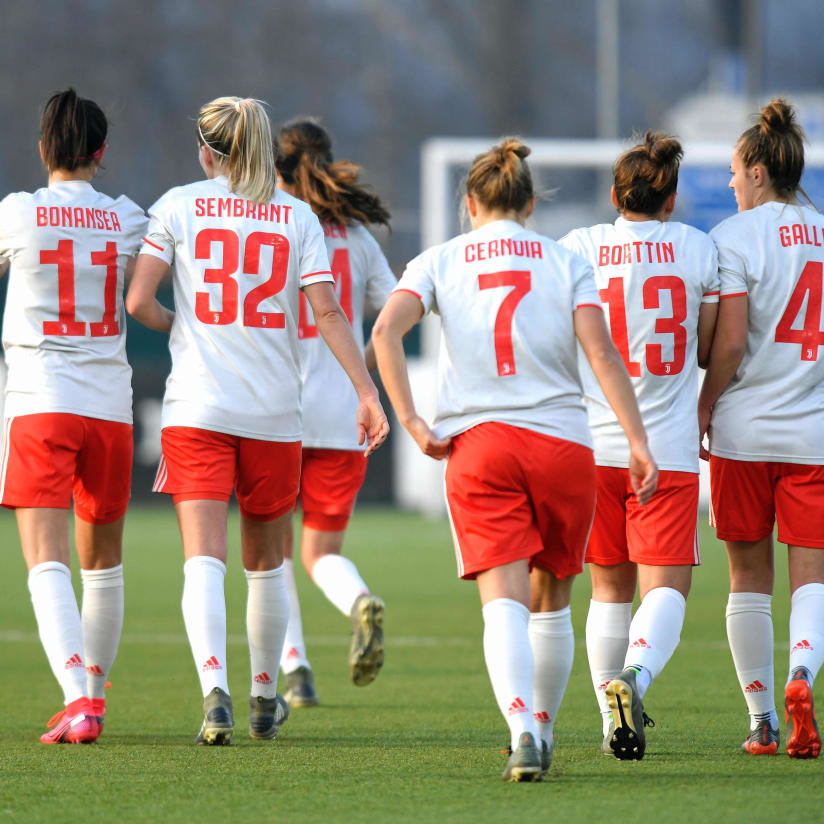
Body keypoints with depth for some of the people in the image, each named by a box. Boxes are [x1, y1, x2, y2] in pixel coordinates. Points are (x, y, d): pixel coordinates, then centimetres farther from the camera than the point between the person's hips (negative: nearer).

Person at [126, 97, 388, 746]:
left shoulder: (179, 206, 1)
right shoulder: (297, 217, 5)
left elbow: (138, 302, -3)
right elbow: (328, 312, -3)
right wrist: (367, 390, -3)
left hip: (198, 406, -2)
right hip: (274, 410, 2)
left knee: (204, 561, -9)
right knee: (265, 564, 17)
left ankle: (215, 691, -29)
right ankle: (265, 698, 29)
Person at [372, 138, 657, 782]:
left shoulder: (440, 261, 10)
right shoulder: (566, 262, 9)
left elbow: (386, 330, -7)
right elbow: (601, 353, -3)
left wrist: (411, 422, -6)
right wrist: (638, 441, -5)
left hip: (477, 441, -1)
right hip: (564, 444, 1)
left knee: (504, 601, -9)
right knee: (551, 603, 17)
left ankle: (522, 729, -30)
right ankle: (542, 732, 26)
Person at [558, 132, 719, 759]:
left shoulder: (576, 249, 2)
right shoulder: (698, 248, 2)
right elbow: (712, 350, 7)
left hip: (593, 444, 2)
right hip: (670, 446, -2)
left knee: (610, 588, 16)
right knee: (665, 587, -4)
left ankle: (613, 718, 16)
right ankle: (635, 676, -31)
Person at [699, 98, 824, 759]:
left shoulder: (735, 236, -6)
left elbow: (730, 341, -11)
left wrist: (703, 409, 1)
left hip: (745, 431, -2)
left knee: (750, 576, 8)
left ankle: (762, 721, 11)